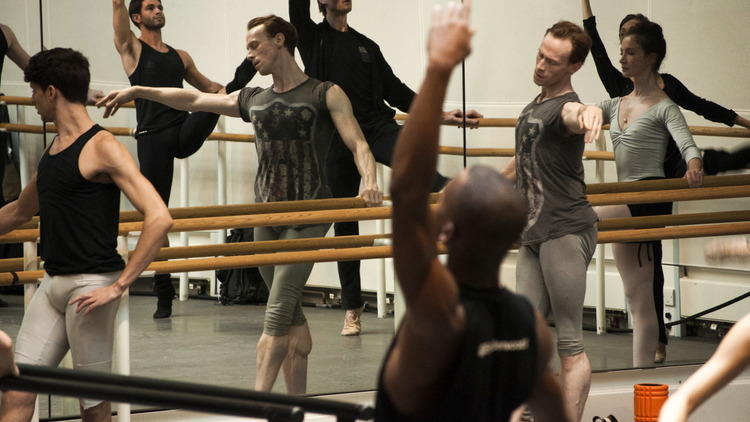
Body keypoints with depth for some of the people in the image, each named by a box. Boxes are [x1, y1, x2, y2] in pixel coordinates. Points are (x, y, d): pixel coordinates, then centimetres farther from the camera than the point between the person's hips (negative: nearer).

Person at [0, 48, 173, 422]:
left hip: (90, 286, -8)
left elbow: (159, 219, -20)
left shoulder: (102, 148, -11)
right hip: (52, 285, 8)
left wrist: (119, 287, -22)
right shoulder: (54, 149, 15)